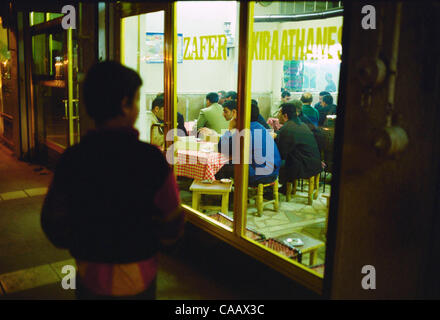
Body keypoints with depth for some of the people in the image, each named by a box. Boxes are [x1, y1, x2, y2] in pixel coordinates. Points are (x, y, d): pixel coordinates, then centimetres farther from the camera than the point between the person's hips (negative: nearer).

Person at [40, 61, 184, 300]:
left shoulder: (70, 159, -12)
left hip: (89, 278, 2)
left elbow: (53, 224, -3)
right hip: (136, 280, -2)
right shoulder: (151, 159, -21)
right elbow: (171, 225, -13)